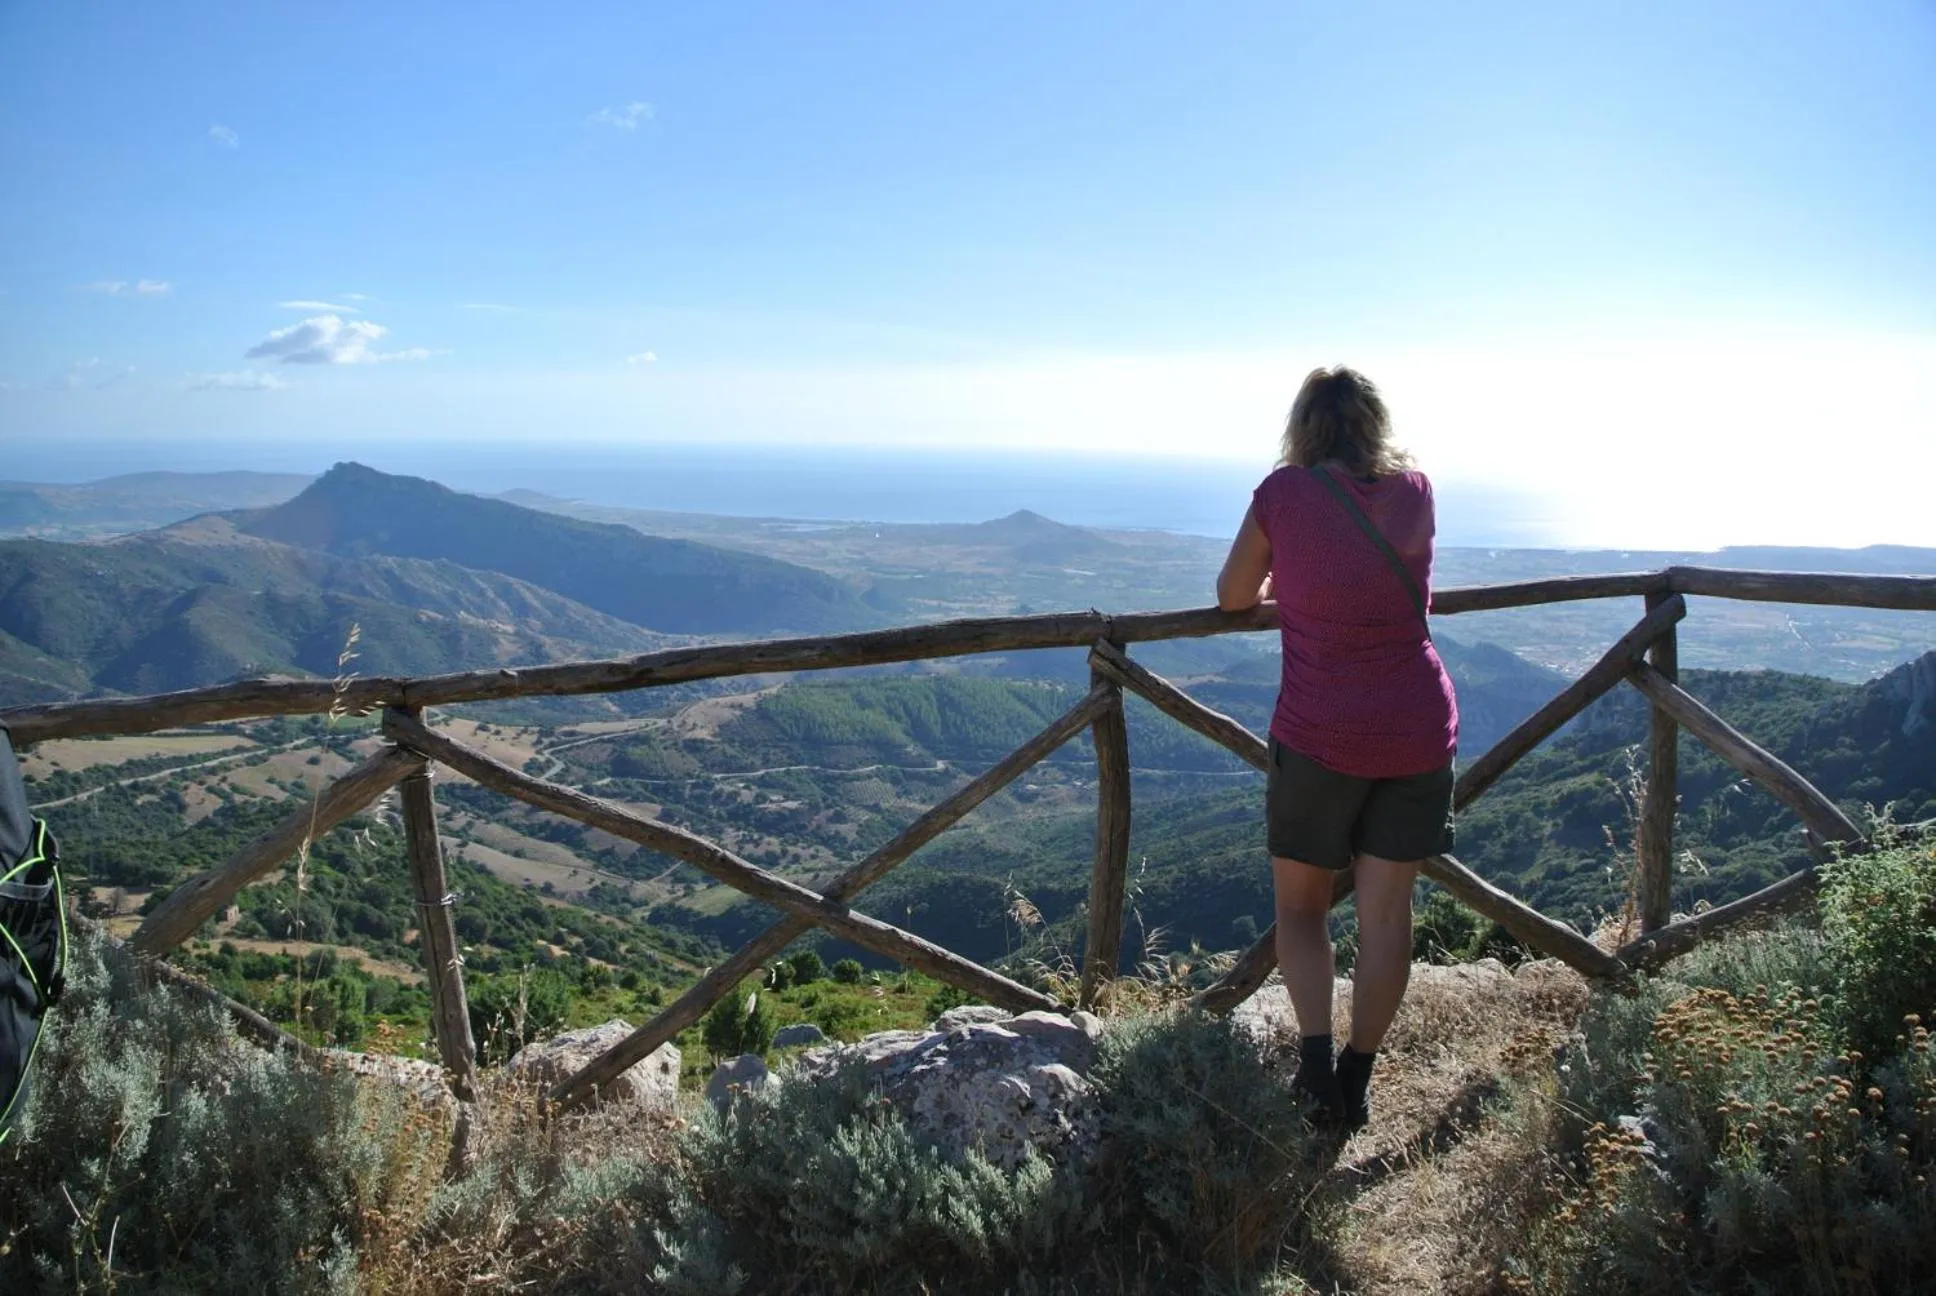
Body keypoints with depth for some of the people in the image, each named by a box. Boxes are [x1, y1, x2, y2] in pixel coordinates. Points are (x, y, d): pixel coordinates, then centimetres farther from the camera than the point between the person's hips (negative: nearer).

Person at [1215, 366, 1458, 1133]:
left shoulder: (1283, 493, -6)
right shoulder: (1414, 491, 4)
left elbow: (1234, 598, 5)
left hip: (1319, 736, -3)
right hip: (1419, 731, 3)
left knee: (1300, 903, 13)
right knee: (1386, 909, 9)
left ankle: (1317, 1062, -1)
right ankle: (1357, 1081, 14)